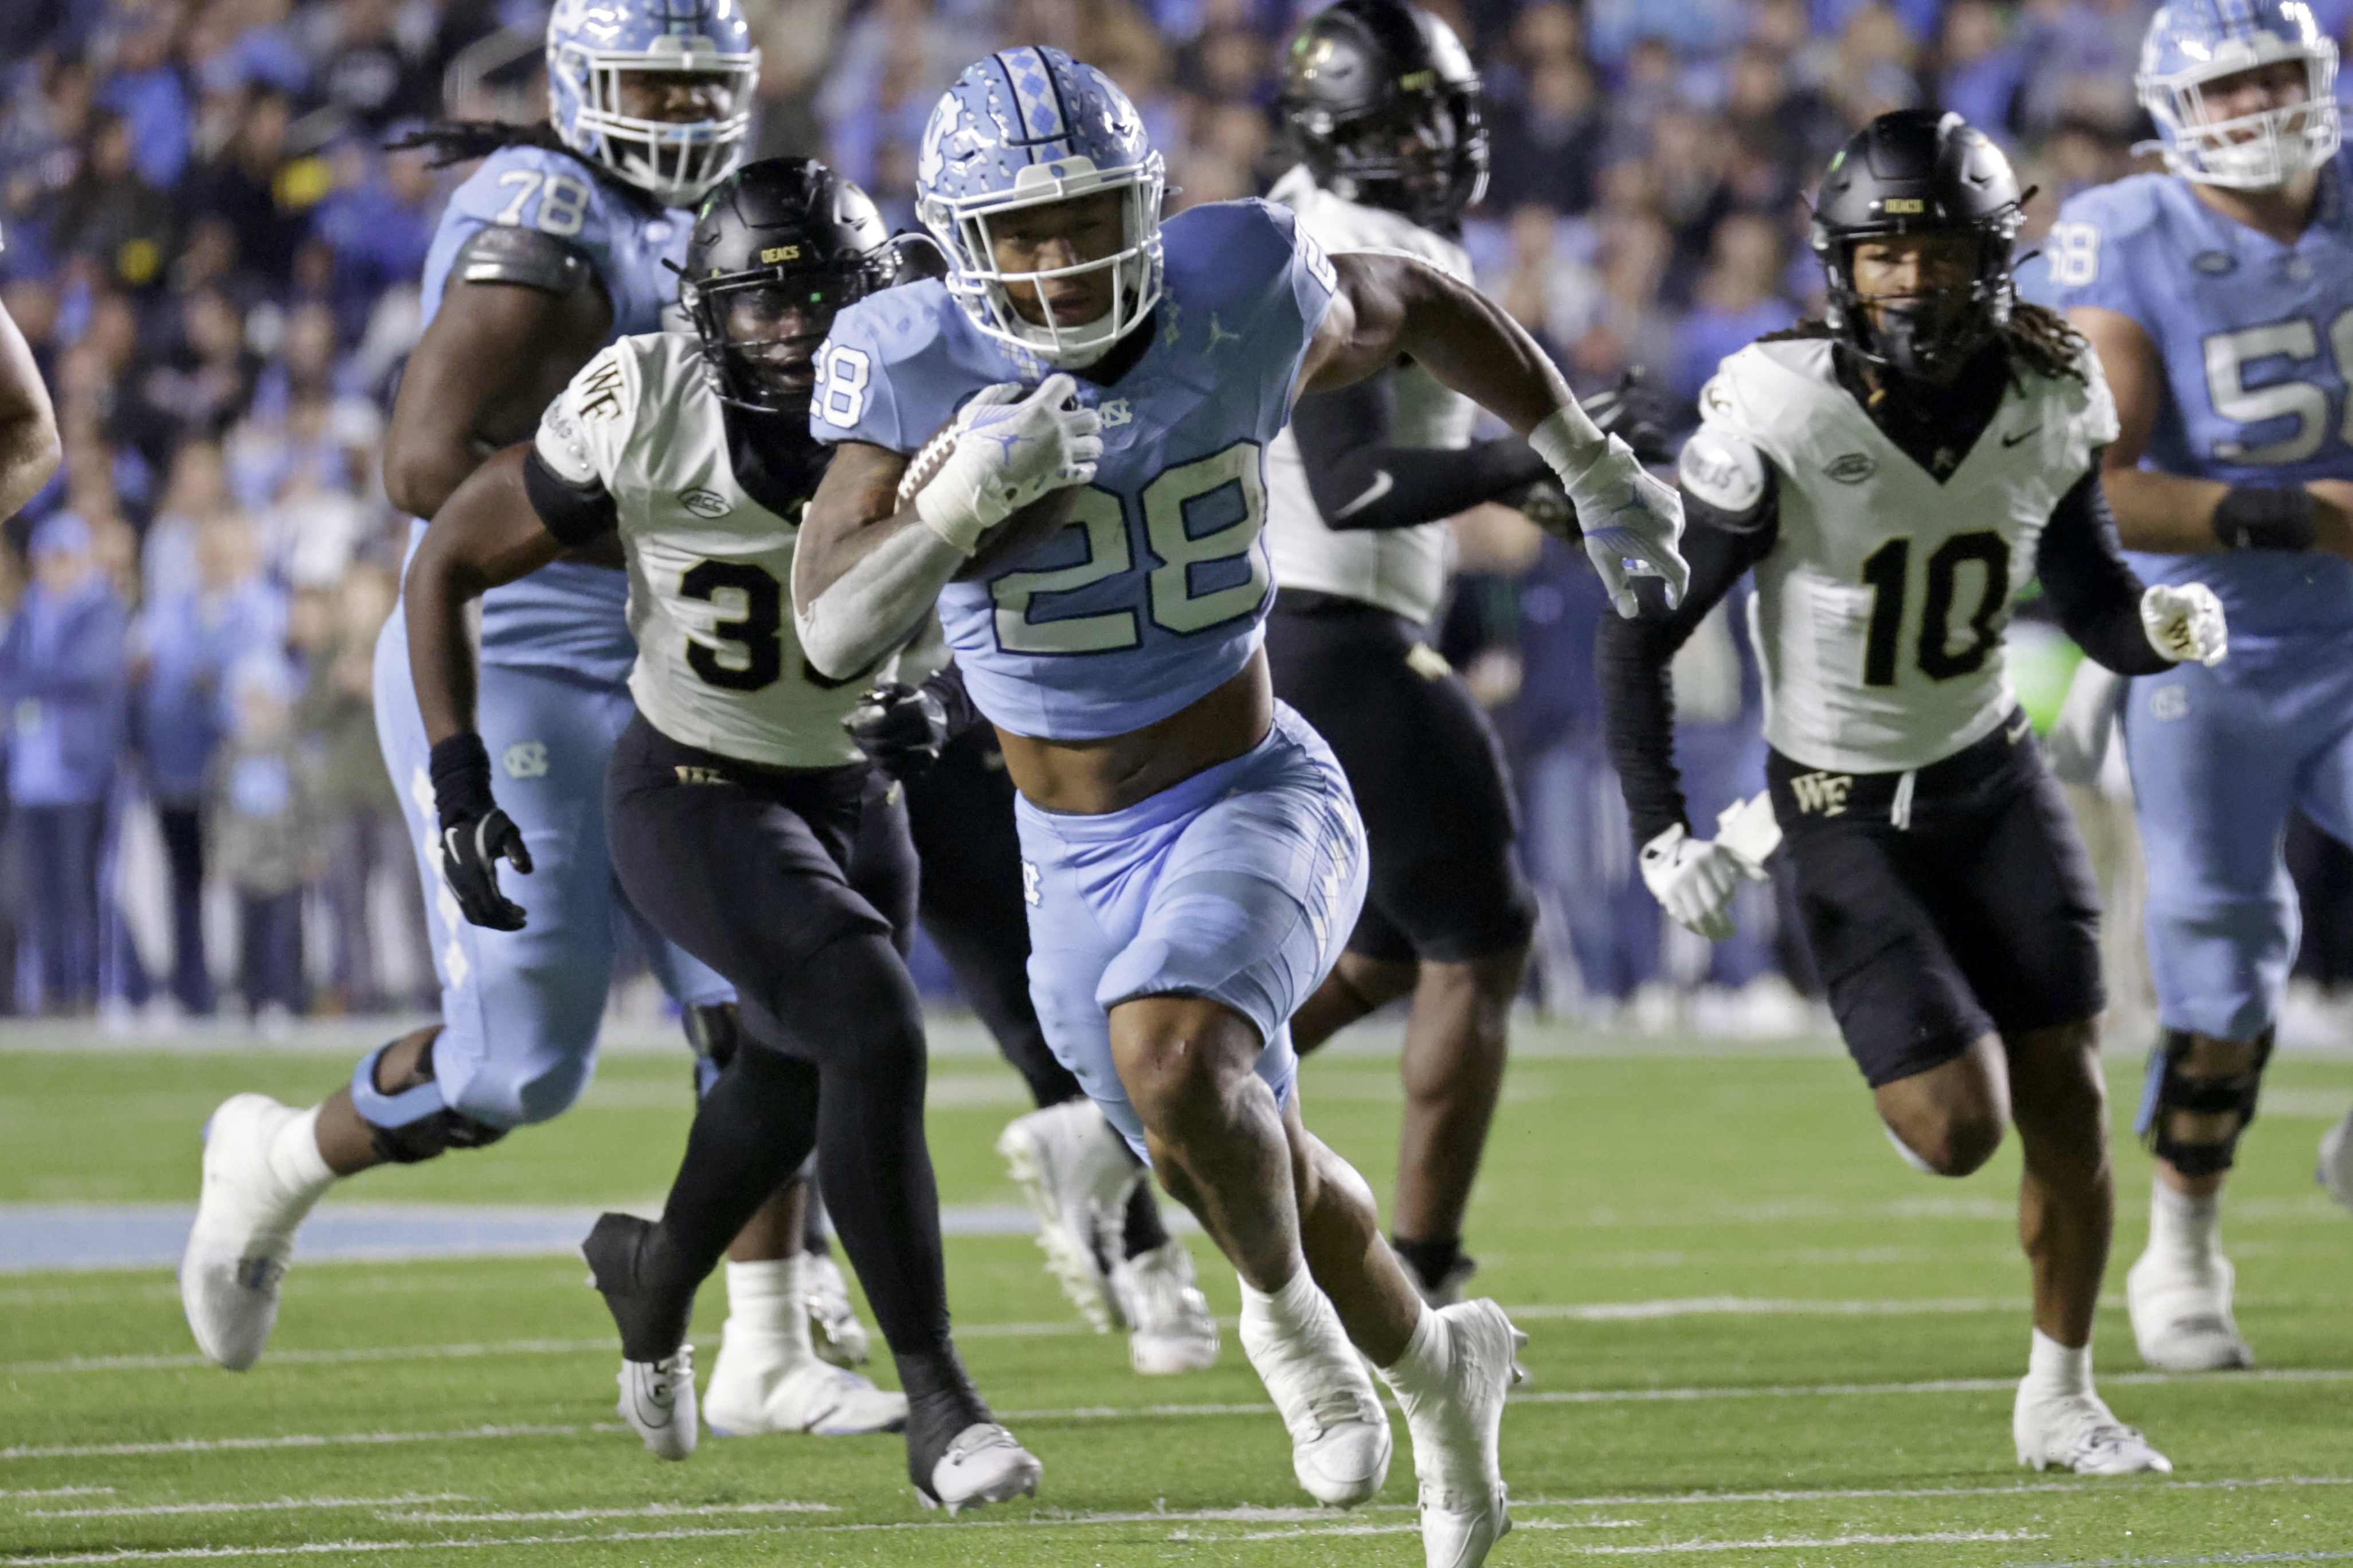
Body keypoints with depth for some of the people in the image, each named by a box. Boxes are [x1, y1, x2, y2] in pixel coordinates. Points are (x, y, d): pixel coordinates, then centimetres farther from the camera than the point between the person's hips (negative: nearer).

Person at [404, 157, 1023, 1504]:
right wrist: (461, 783, -15)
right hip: (694, 798, -5)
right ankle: (938, 1400, -18)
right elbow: (451, 563, -11)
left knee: (793, 1091, 22)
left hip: (856, 793, 5)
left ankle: (654, 1277, 55)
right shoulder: (646, 418, -23)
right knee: (876, 1029, -25)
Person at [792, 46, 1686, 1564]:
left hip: (1258, 801, -3)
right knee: (1259, 1174, 19)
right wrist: (966, 491, -40)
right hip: (1081, 861, 3)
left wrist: (1595, 467, 17)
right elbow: (834, 632, -23)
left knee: (1174, 1063, -32)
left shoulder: (1241, 304, -15)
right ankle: (1437, 1369, 49)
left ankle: (1288, 1312, -3)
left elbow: (1416, 304, 7)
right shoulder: (918, 368, -16)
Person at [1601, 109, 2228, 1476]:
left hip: (1995, 775, 4)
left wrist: (2162, 625, -19)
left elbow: (2095, 605, 5)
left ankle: (2062, 1398, 18)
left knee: (2069, 1102, -1)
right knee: (1959, 1131, -11)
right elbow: (1641, 635, -13)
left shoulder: (2048, 402, -9)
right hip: (1845, 806, -4)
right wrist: (1663, 835, -18)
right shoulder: (1780, 418, -22)